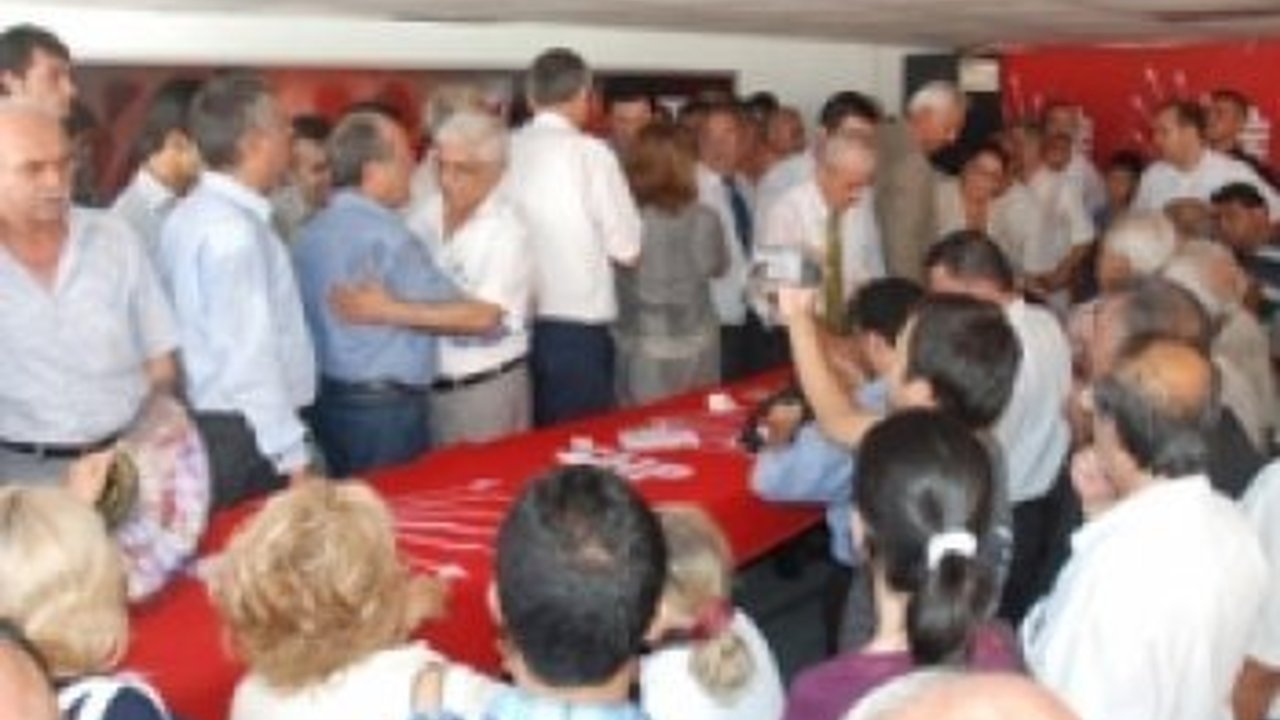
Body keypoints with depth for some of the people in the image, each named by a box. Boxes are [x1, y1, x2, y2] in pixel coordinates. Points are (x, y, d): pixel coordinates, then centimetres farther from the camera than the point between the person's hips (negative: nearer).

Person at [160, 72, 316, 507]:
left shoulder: (194, 215, 11)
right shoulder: (234, 228, -18)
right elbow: (251, 355, -22)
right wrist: (291, 454, -20)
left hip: (212, 425, 9)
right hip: (245, 437, -9)